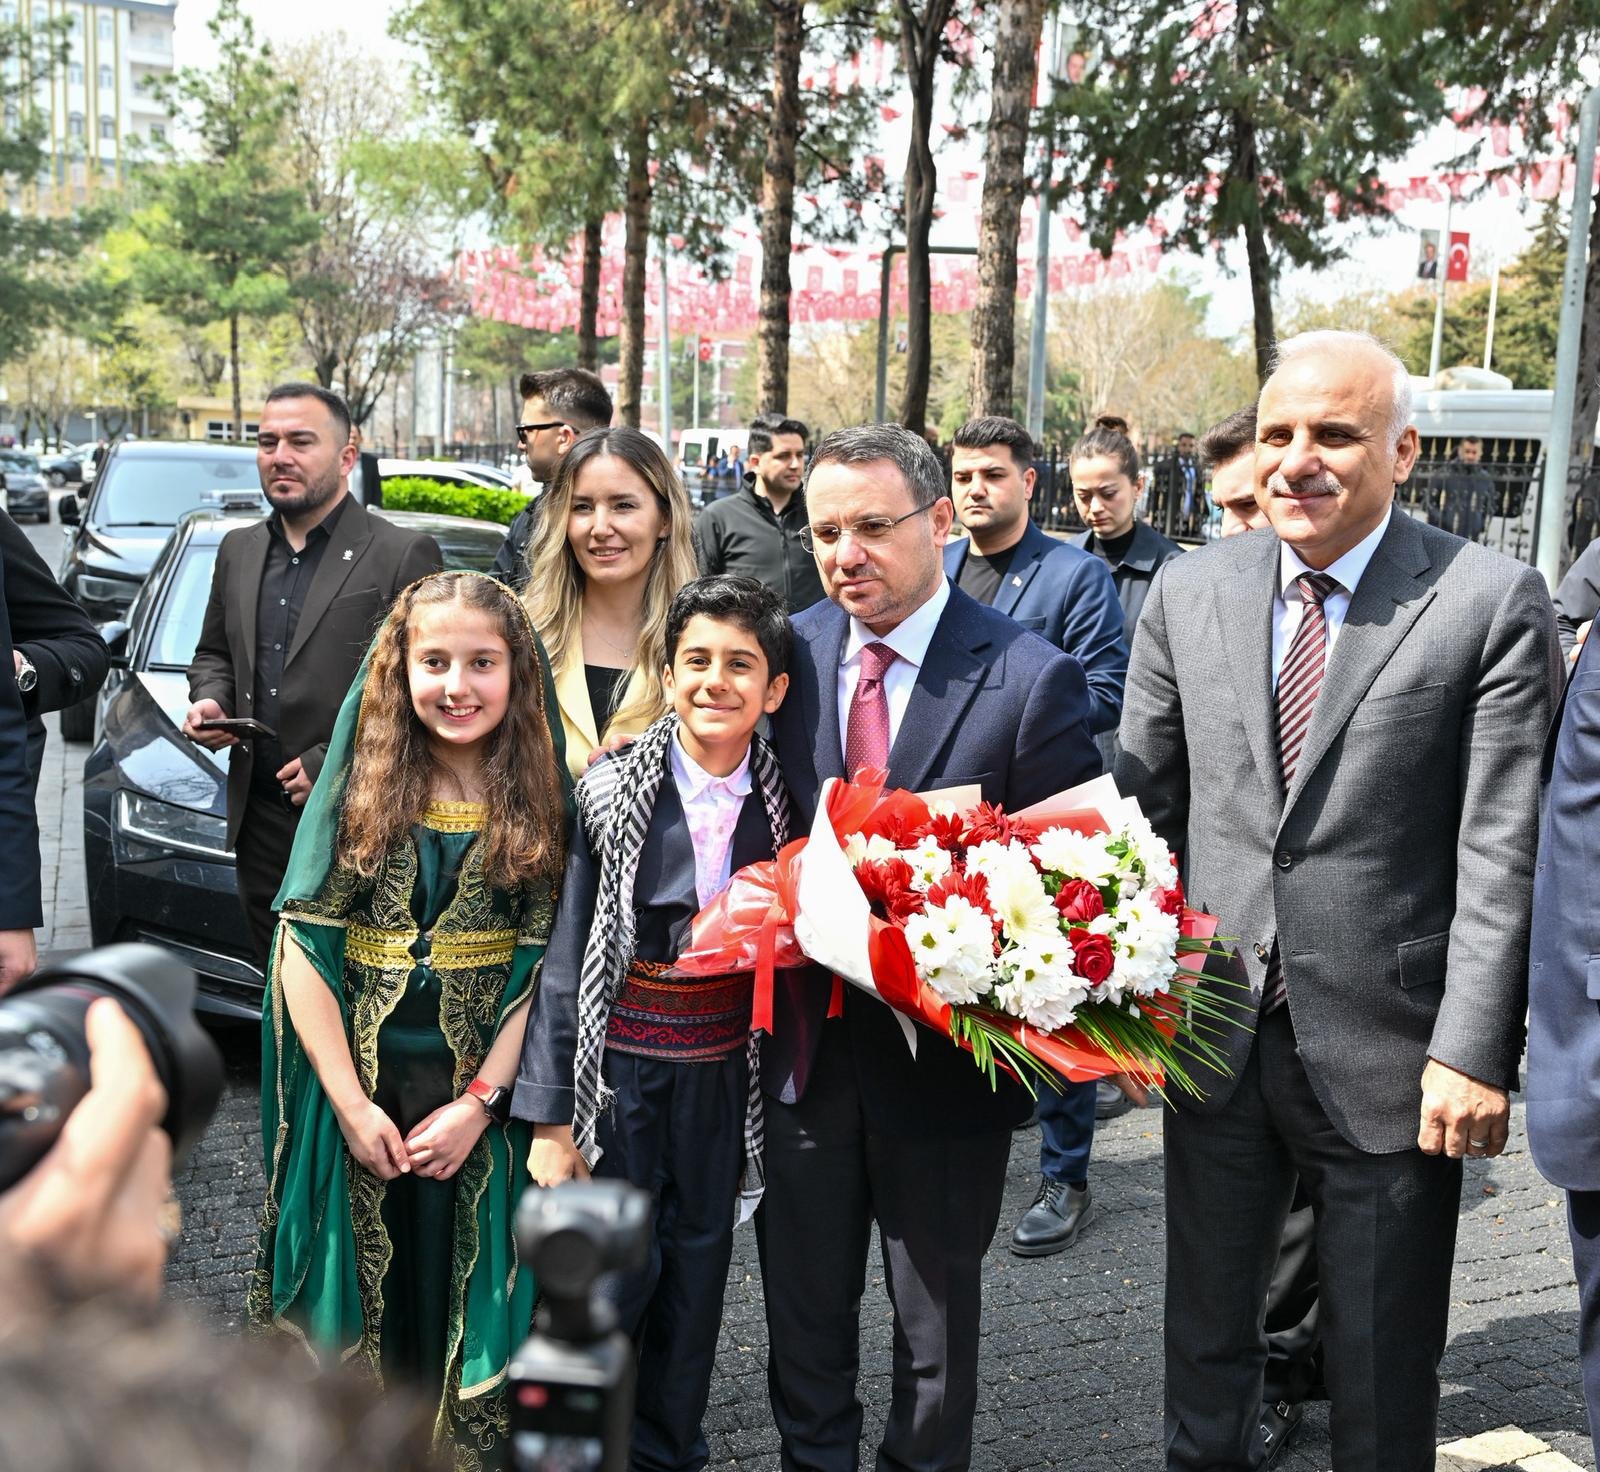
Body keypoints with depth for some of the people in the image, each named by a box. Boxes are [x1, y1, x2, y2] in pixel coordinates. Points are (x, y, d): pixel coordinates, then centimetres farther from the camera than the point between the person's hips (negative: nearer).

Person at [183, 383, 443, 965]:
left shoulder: (404, 554, -7)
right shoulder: (239, 551, 15)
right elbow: (214, 652, 27)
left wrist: (333, 764, -16)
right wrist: (208, 700, 4)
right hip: (261, 819, 6)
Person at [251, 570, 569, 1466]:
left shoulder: (543, 798, -4)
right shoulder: (363, 780, -3)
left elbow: (542, 961, -5)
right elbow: (304, 943, -5)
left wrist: (478, 1103, -12)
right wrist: (351, 1103, -11)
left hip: (480, 1094, -1)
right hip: (357, 1088, 1)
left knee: (451, 1290, 9)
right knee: (355, 1292, 11)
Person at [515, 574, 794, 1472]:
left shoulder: (779, 806, -1)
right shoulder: (610, 792, -10)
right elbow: (564, 952, -9)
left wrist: (772, 1101, 5)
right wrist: (549, 1114, -10)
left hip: (723, 1077, 3)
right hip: (618, 1063, -3)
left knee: (697, 1272, 14)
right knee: (612, 1271, 1)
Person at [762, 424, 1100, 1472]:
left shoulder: (1032, 680, -14)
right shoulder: (792, 651, -1)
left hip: (941, 1057, -3)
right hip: (806, 1042, 4)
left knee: (937, 1321, 17)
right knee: (803, 1309, 20)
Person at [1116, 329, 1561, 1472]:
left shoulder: (1493, 603, -10)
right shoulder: (1190, 591, 2)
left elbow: (1501, 855, -11)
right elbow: (1141, 800, 7)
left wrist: (1473, 1052, -14)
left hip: (1387, 1056, -3)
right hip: (1213, 1029, 4)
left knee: (1384, 1379, 14)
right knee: (1205, 1334, 20)